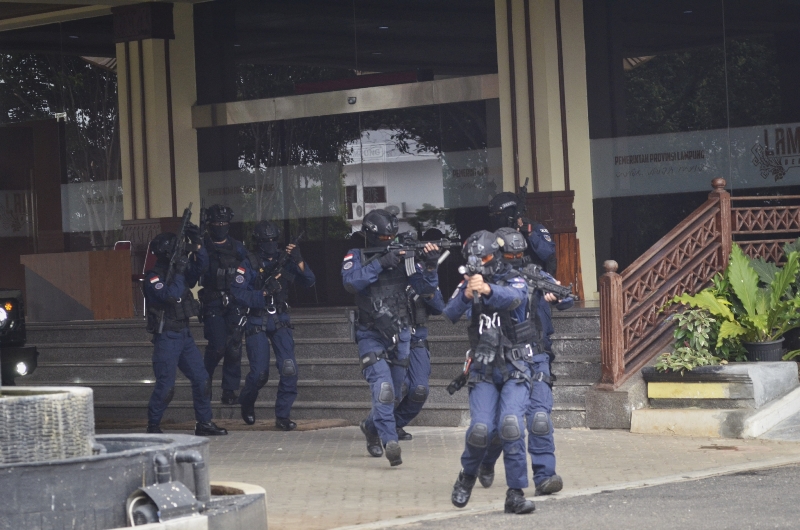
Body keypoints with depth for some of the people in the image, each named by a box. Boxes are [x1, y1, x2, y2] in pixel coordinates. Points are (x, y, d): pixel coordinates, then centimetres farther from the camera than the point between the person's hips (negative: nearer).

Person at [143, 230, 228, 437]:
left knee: (201, 378, 5)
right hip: (166, 337, -8)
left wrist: (197, 245, -3)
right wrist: (179, 272, -20)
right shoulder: (153, 277, -11)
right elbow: (169, 295, -25)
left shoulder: (177, 270, 11)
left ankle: (204, 423, 11)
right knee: (165, 386, -6)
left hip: (184, 334, 8)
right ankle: (153, 426, 7)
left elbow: (201, 266, 10)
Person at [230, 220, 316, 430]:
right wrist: (264, 294, -24)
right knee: (260, 373, -3)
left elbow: (309, 281, -3)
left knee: (289, 368, -12)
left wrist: (298, 261, -18)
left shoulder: (284, 260, 5)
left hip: (280, 320, 3)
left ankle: (283, 415, -2)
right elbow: (237, 294, -15)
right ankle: (246, 404, 28)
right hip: (257, 323, -3)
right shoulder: (249, 264, -5)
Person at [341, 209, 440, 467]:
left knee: (394, 392, 15)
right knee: (383, 388, -22)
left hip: (400, 335, 4)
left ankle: (371, 426, 41)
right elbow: (351, 281, -21)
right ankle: (390, 441, -24)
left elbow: (425, 288, 0)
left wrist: (430, 266, -19)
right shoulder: (356, 257, -1)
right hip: (371, 336, -4)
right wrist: (380, 263, -27)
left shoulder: (401, 257, 4)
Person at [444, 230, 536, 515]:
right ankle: (467, 477, 16)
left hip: (514, 368, -2)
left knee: (510, 425, -21)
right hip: (483, 370, 2)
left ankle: (515, 494, -13)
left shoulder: (514, 281, -4)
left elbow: (513, 298, -29)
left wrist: (487, 290, -49)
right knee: (480, 429, -14)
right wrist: (467, 295, -33)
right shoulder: (467, 284, 4)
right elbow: (451, 314, -13)